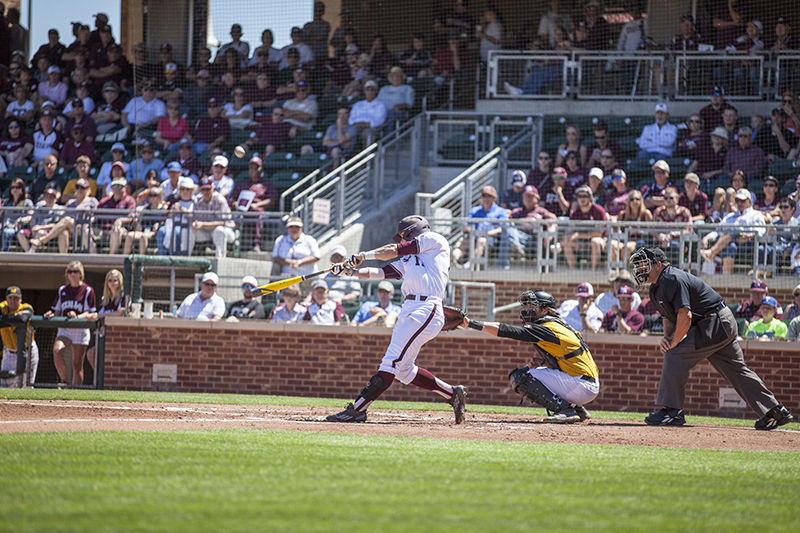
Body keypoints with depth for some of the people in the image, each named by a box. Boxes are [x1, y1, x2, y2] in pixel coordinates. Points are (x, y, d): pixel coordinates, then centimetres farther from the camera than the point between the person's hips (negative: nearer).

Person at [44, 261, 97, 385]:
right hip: (64, 329, 2)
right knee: (57, 351, -26)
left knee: (77, 365, -2)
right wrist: (51, 315, -6)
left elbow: (89, 314, -3)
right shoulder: (62, 290, 15)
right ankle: (65, 382, -12)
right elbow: (57, 311, 17)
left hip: (80, 330, -2)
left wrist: (77, 316, -23)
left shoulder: (88, 291, 3)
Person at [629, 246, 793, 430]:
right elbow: (668, 317, 21)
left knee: (676, 356, -16)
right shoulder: (657, 288, 13)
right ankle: (774, 412, 15)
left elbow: (685, 316, -26)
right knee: (736, 369, 12)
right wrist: (666, 336, 0)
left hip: (716, 323, -11)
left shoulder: (672, 279, -19)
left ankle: (672, 410, -15)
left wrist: (674, 344, -17)